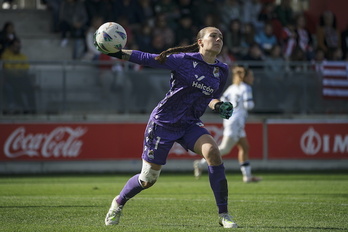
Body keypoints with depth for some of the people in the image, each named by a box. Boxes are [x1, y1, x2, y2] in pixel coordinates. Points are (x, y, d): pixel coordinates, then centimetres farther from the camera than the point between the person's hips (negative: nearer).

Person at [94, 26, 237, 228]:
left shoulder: (222, 71, 4)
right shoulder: (184, 60, -12)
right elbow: (147, 59, -7)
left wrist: (219, 106, -6)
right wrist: (117, 53, -14)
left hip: (190, 124, 4)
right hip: (163, 122, -4)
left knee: (213, 151, -27)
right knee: (148, 179, 3)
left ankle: (224, 214, -19)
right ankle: (119, 202, 37)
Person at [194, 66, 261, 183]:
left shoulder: (232, 88, 14)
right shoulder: (246, 88, -8)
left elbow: (221, 102, 8)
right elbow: (249, 105, -17)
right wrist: (251, 103, 3)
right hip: (235, 122, -9)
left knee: (244, 148, 11)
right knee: (225, 148, -11)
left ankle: (247, 175, 11)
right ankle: (201, 163, -15)